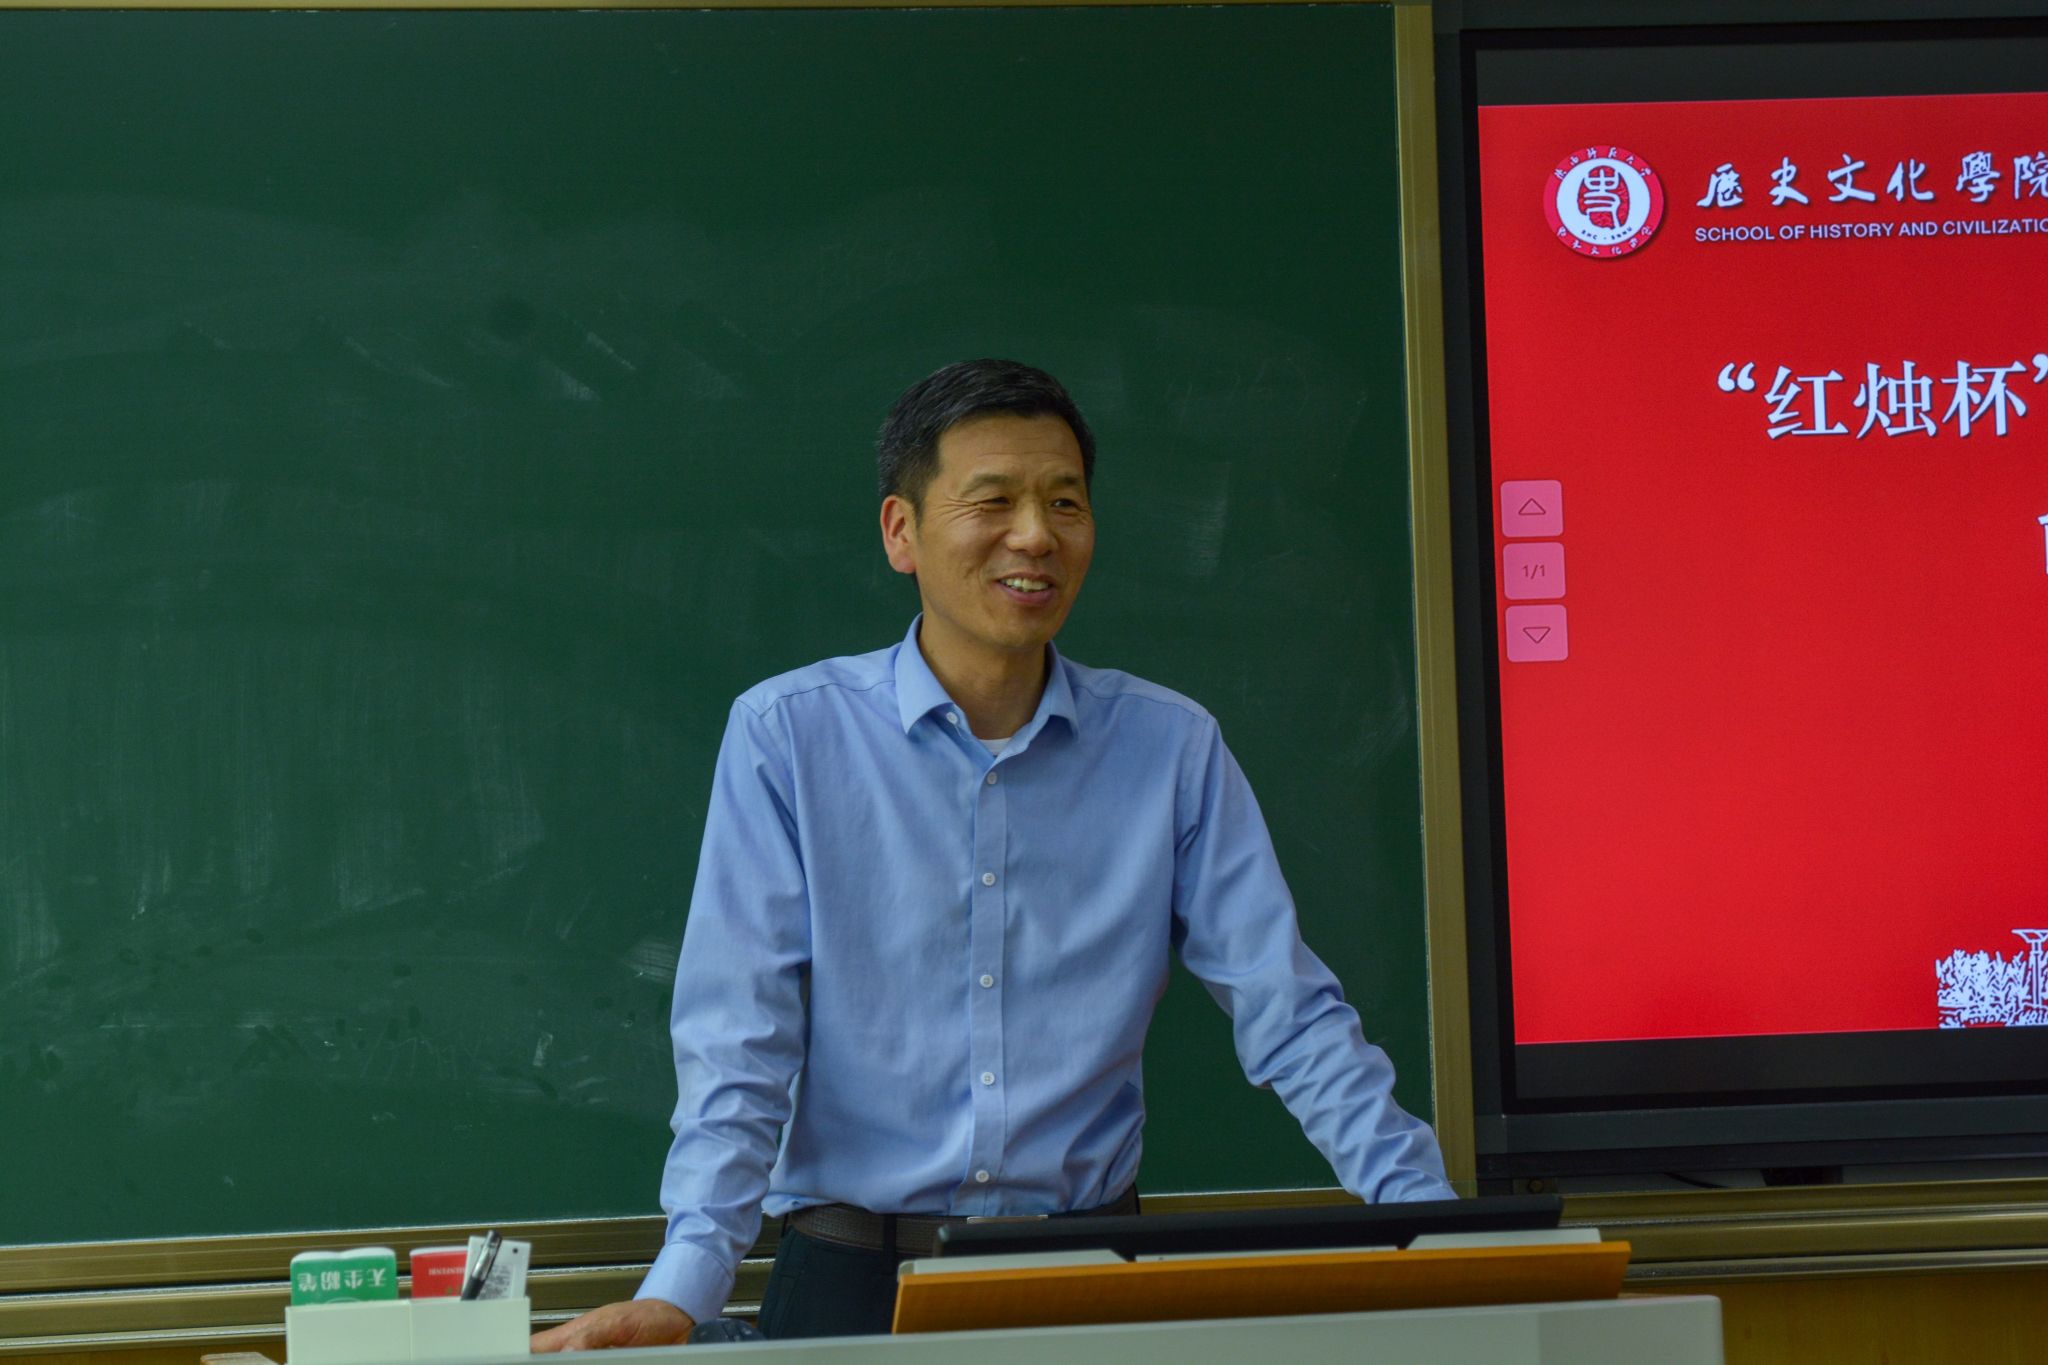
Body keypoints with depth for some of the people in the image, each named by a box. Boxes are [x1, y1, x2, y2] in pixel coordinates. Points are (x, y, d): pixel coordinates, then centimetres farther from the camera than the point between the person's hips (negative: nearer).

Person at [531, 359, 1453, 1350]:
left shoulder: (1172, 747, 6)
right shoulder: (785, 735, 0)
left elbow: (1289, 1015, 4)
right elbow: (739, 1037, -5)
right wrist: (680, 1289, -18)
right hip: (857, 1269, -2)